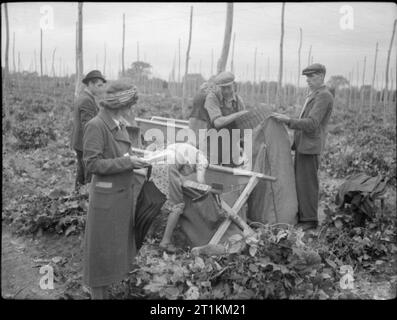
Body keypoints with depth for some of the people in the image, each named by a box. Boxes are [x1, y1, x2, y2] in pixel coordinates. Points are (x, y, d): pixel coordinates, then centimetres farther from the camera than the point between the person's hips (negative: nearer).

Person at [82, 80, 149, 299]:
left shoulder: (118, 124, 5)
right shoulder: (95, 126, -19)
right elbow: (92, 164, -21)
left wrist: (134, 161, 0)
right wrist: (127, 162, -23)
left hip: (123, 192, 8)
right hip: (107, 194, -8)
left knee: (119, 241, 20)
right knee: (102, 246, 6)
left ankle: (109, 285, 37)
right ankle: (97, 291, 22)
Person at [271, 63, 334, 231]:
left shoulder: (324, 96, -13)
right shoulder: (313, 95, 19)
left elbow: (311, 124, -21)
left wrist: (287, 120, -22)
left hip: (310, 146, -10)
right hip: (303, 145, 10)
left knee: (307, 183, -6)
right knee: (299, 181, 12)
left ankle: (310, 220, 3)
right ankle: (301, 216, 21)